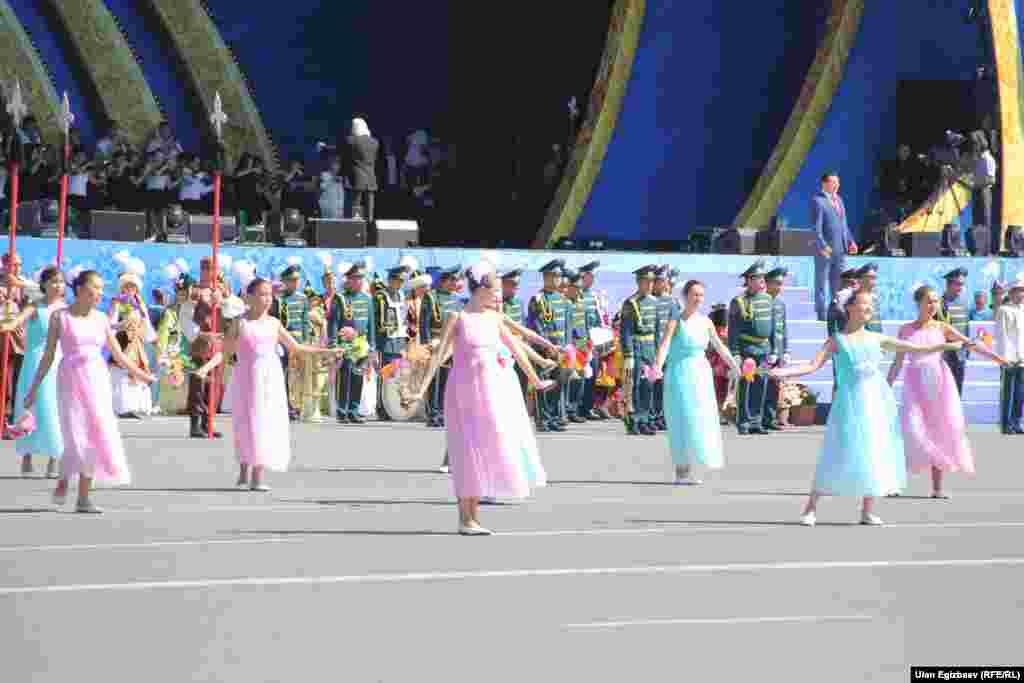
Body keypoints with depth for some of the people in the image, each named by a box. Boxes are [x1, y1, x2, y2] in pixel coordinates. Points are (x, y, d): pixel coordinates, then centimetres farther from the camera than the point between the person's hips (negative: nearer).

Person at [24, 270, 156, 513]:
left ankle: (84, 498, 5)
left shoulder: (101, 319, 8)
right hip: (70, 381, -4)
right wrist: (34, 387, -2)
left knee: (97, 437, -2)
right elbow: (48, 355, 1)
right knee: (76, 438, -11)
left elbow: (117, 354, 15)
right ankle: (64, 479, 18)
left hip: (97, 381, 4)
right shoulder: (60, 317, -1)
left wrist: (138, 374, 13)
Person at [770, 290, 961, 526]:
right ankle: (811, 508, 0)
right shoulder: (837, 340, 2)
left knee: (875, 452, 3)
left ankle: (867, 511, 12)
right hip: (851, 400, -4)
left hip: (877, 400, 4)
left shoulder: (876, 339, 11)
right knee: (842, 453, -9)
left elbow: (915, 349, 15)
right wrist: (783, 372, -19)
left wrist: (948, 346, 12)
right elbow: (813, 365, -5)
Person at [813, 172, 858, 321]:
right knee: (821, 284, 1)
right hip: (825, 250, -7)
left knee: (839, 285, 8)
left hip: (840, 250, 7)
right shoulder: (818, 201, -7)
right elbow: (816, 227, -14)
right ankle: (821, 316, 3)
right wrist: (822, 246, -23)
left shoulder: (839, 199, 16)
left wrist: (850, 241, 10)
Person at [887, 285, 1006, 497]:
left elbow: (969, 344, -3)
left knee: (939, 429, -1)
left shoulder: (942, 328, 6)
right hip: (915, 383, -1)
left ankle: (937, 487, 5)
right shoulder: (906, 330, 6)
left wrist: (996, 357, -13)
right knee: (912, 427, -14)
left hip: (939, 381, 1)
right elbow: (898, 362, 10)